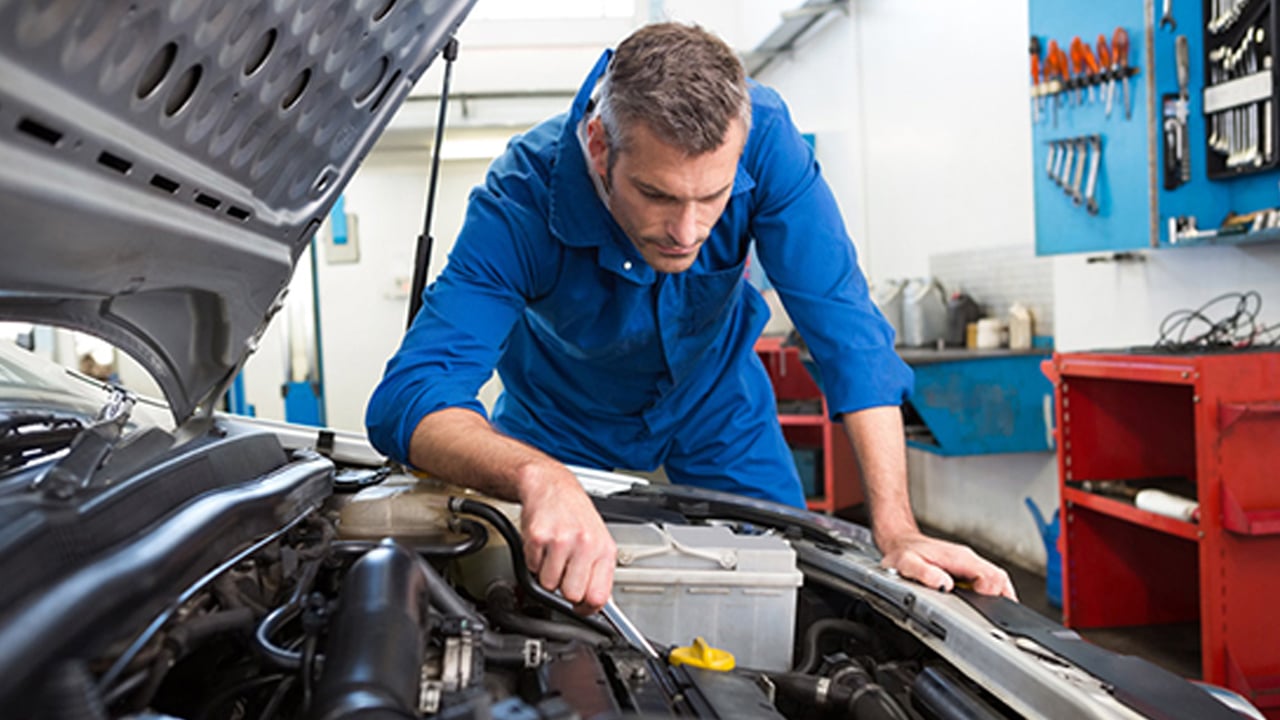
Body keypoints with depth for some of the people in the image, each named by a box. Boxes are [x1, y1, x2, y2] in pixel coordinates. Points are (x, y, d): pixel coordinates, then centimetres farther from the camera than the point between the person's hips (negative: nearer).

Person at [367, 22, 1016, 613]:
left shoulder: (762, 133, -33)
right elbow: (408, 398, -45)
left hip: (716, 397, 2)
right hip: (564, 421, -1)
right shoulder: (521, 198, -38)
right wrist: (538, 477, -66)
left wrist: (897, 532, -36)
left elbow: (843, 323, -32)